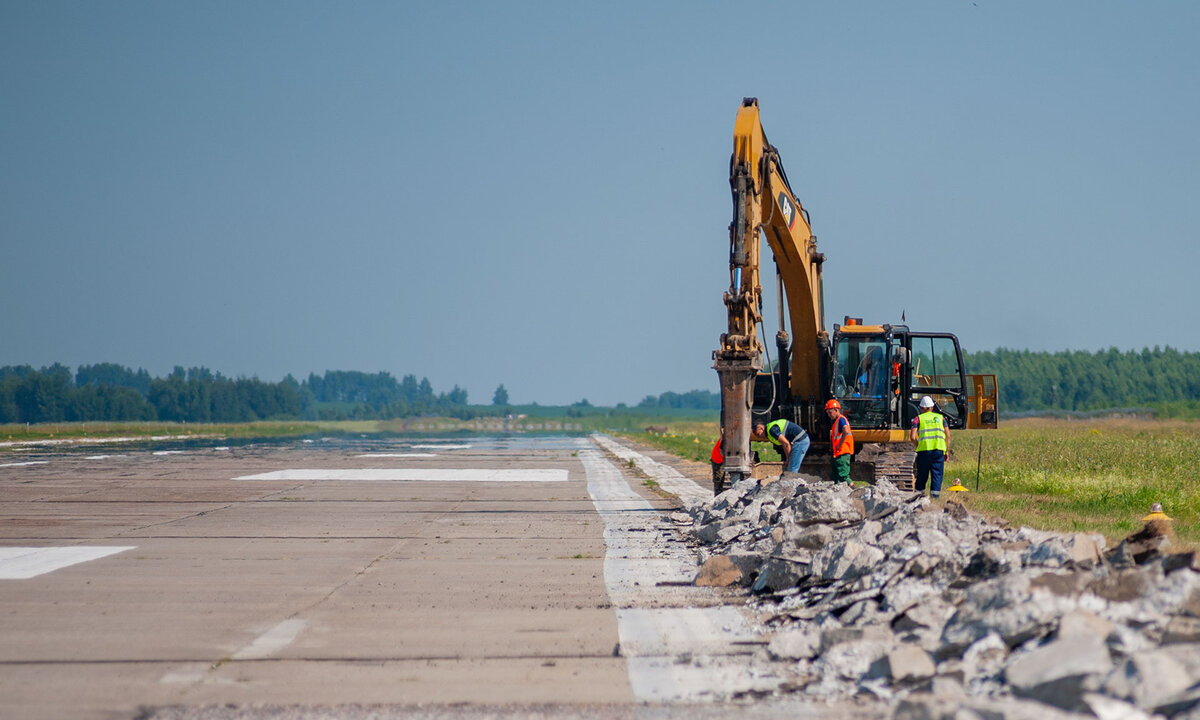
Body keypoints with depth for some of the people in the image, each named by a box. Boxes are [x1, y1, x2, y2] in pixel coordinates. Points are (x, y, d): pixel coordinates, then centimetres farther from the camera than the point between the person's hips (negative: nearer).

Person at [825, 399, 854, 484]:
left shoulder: (841, 419, -12)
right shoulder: (836, 421, 20)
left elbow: (846, 431, -31)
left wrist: (839, 445, -23)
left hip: (842, 453, -11)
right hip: (837, 454, 11)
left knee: (843, 476, -13)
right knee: (833, 476, 13)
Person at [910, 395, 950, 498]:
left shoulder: (918, 418, 9)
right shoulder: (940, 417, 15)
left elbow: (912, 437, -2)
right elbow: (948, 436, 9)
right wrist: (947, 451, 15)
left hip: (924, 450, -1)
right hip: (939, 449, 1)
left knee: (922, 475, 9)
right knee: (937, 474, 1)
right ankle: (935, 494, -8)